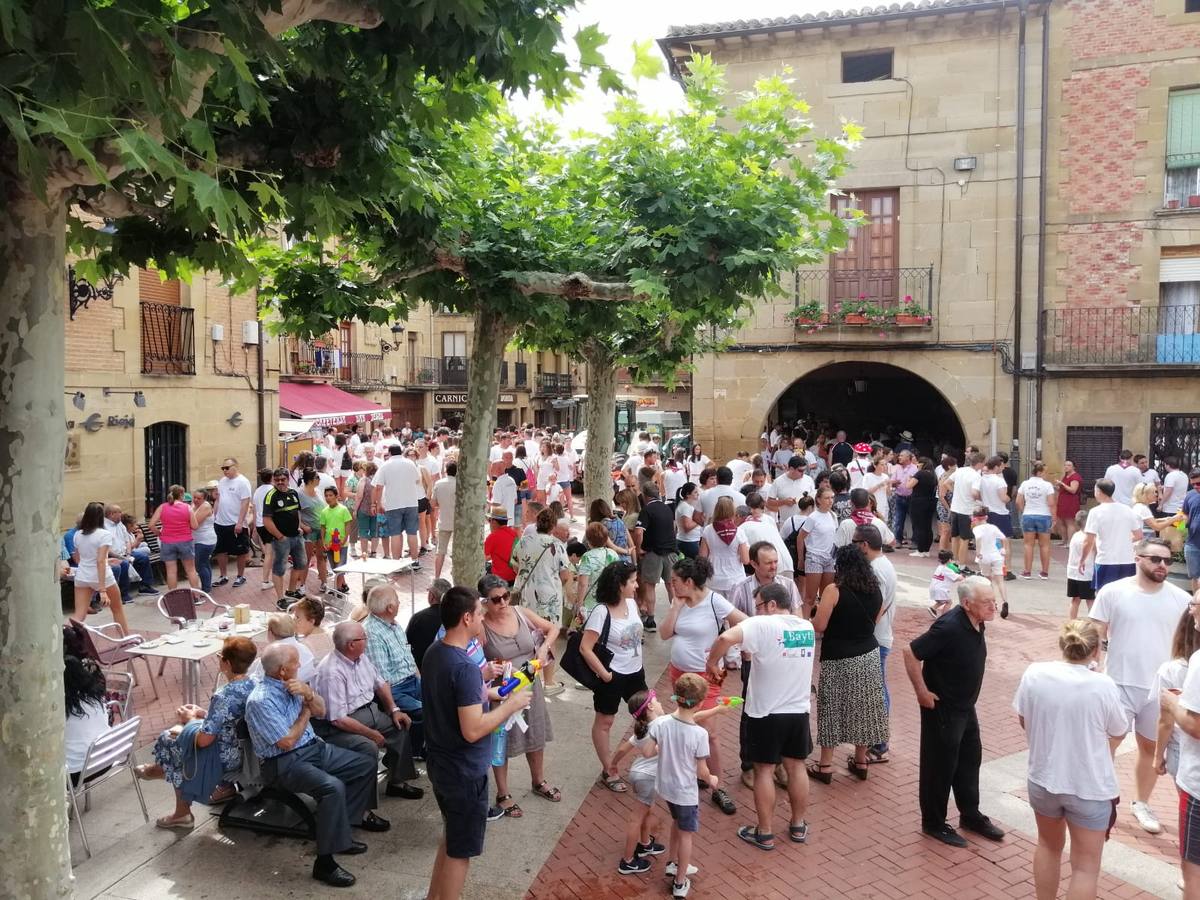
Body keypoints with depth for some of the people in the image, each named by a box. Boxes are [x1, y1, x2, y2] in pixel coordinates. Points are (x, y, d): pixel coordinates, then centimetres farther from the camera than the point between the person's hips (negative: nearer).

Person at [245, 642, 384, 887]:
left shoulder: (291, 684, 2)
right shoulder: (260, 700, -22)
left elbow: (321, 710, 8)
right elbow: (287, 742, -21)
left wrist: (307, 693, -13)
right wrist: (305, 713, -7)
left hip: (315, 747, 9)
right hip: (286, 763, -9)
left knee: (367, 763, 6)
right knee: (333, 787, -32)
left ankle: (341, 826, 15)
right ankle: (324, 862, -21)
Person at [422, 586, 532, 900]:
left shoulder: (433, 653, 0)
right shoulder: (465, 667, -29)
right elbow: (472, 730, -30)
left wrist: (487, 694, 9)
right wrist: (511, 705, -18)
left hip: (440, 764, 9)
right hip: (464, 772, -9)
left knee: (451, 837, 27)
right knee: (460, 850, 10)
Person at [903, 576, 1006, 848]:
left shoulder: (976, 624, -2)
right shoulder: (949, 627, -29)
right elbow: (911, 653, -27)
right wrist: (922, 692, -21)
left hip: (966, 707, 8)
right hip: (942, 709, -8)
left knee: (970, 761, 19)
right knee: (940, 766, 5)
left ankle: (971, 816, 36)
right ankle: (934, 823, 21)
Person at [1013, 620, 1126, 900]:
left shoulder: (1034, 674, -11)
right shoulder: (1103, 685, -18)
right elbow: (1118, 733, -1)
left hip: (1043, 779, 3)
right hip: (1089, 788, -3)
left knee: (1049, 846, 26)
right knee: (1085, 867, 11)